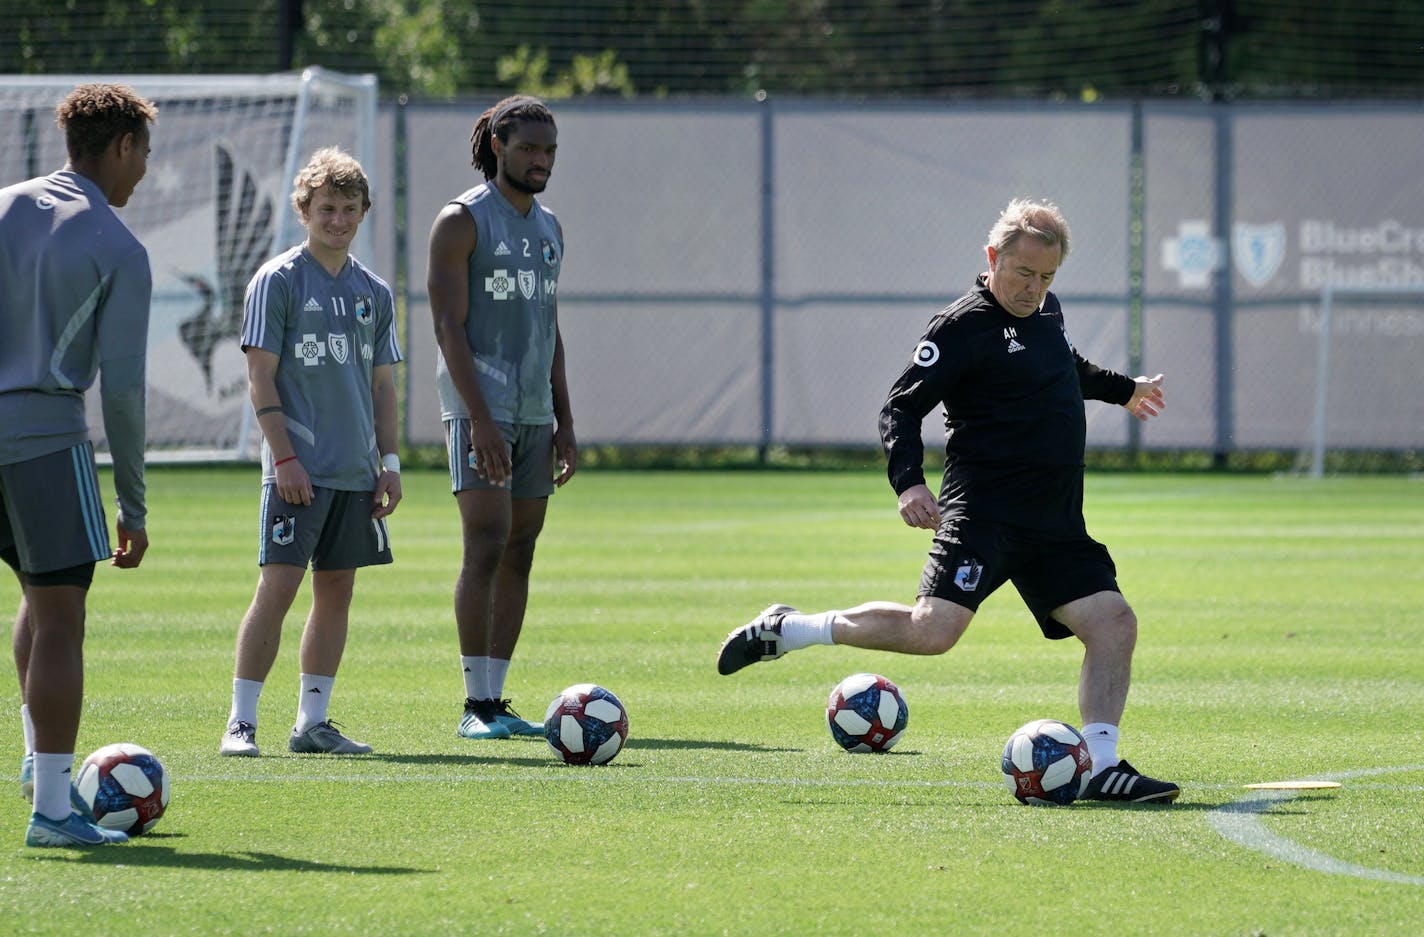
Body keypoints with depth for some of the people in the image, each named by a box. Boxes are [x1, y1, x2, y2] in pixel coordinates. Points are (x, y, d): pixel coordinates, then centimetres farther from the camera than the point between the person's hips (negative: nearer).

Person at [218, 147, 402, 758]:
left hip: (355, 472, 6)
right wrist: (285, 457, -14)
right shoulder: (277, 281, -3)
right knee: (278, 587, -11)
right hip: (298, 471, -6)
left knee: (337, 591, 6)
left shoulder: (374, 293, 13)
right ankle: (240, 722, -7)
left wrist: (388, 463, 10)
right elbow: (261, 377, -7)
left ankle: (312, 723, 12)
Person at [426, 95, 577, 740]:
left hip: (534, 413, 7)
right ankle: (476, 705, -13)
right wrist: (480, 417, -20)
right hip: (480, 405, -7)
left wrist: (564, 420, 15)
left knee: (519, 553, 5)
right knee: (486, 547, -14)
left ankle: (495, 699, 8)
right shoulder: (462, 221, -6)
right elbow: (449, 326, -12)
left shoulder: (548, 227, 17)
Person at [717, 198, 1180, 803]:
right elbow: (901, 407, -10)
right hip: (983, 516, -8)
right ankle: (785, 631, -5)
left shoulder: (1046, 314, 17)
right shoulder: (964, 326, -8)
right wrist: (908, 481, -25)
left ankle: (1102, 768, -2)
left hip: (1056, 526, 8)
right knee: (933, 631, -22)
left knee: (1113, 623, -5)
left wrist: (1123, 390, 58)